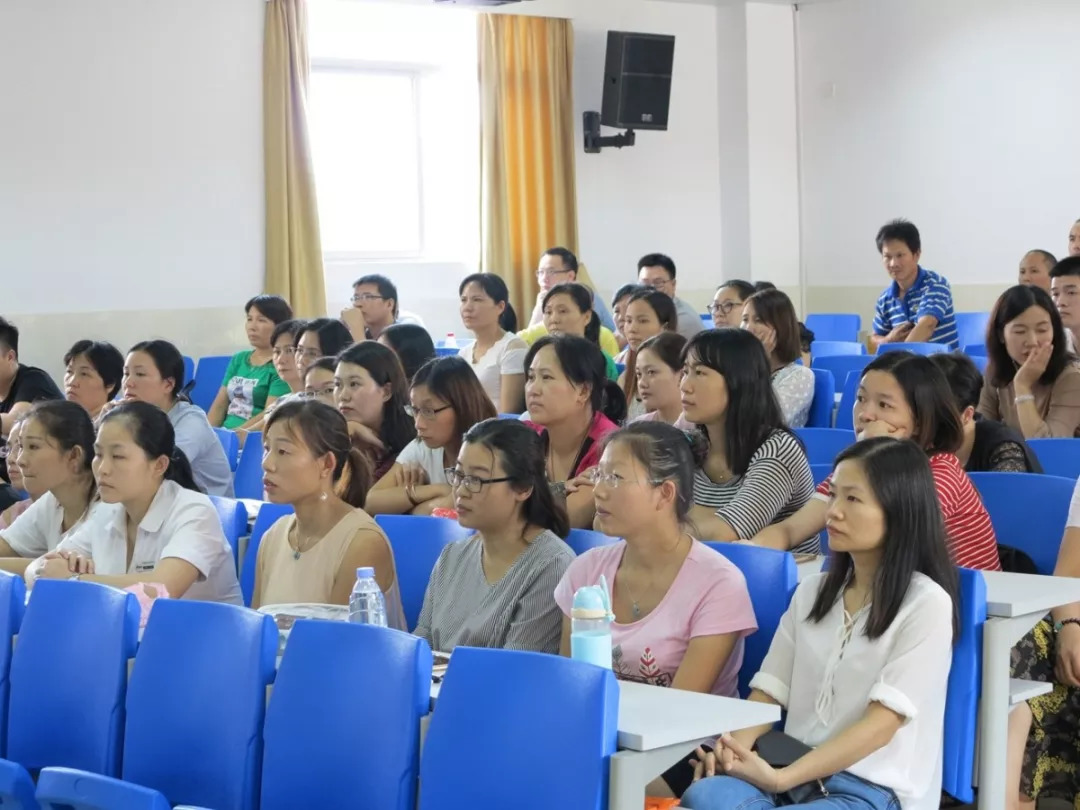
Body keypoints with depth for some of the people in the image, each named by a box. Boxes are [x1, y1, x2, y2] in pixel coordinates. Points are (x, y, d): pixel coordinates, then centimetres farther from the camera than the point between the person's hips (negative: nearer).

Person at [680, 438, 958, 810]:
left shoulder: (926, 603, -3)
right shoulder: (811, 592, 17)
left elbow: (883, 721, -11)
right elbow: (768, 691, 12)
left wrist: (780, 779, -19)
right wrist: (734, 748, -12)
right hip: (794, 774, 6)